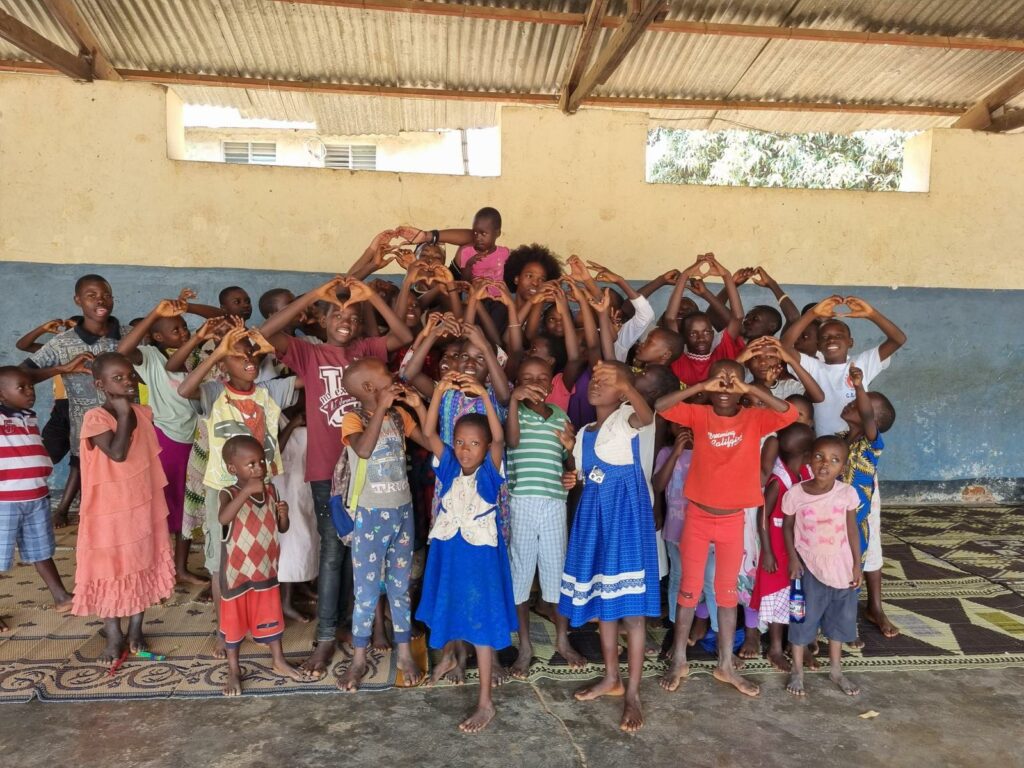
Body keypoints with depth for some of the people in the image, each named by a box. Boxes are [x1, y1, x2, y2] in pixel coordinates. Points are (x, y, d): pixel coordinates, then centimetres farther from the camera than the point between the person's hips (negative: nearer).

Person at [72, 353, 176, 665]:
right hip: (109, 510, -5)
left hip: (143, 507, 5)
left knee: (142, 567, 13)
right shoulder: (95, 418, -16)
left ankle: (136, 630, 28)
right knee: (109, 571, 8)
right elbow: (117, 453, -29)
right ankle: (114, 636, 23)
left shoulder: (143, 413, 2)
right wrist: (124, 413, -25)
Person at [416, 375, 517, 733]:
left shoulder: (490, 469, -11)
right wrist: (440, 391, -26)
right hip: (448, 549, 4)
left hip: (481, 552, -4)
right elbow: (428, 432, -15)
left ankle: (485, 701, 6)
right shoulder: (448, 466, -4)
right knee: (448, 607, 23)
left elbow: (499, 438, -29)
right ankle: (448, 655, 54)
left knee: (481, 620, -1)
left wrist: (483, 395, -38)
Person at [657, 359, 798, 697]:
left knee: (728, 592, 13)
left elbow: (790, 414, -22)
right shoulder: (699, 415, -7)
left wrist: (751, 389, -28)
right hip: (697, 516, -1)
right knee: (689, 589, 9)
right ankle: (679, 661, 22)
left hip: (733, 519, 1)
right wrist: (701, 387, -27)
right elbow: (660, 406, -20)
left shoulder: (754, 418, -5)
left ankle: (726, 665, 25)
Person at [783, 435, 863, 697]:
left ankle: (836, 669, 36)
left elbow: (852, 530, -1)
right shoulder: (795, 493, -16)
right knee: (803, 617, 9)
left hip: (841, 567, 2)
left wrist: (857, 564, 0)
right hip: (808, 567, -2)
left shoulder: (847, 493, -13)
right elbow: (787, 527, -2)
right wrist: (793, 558, -8)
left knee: (840, 618, 16)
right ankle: (797, 671, 25)